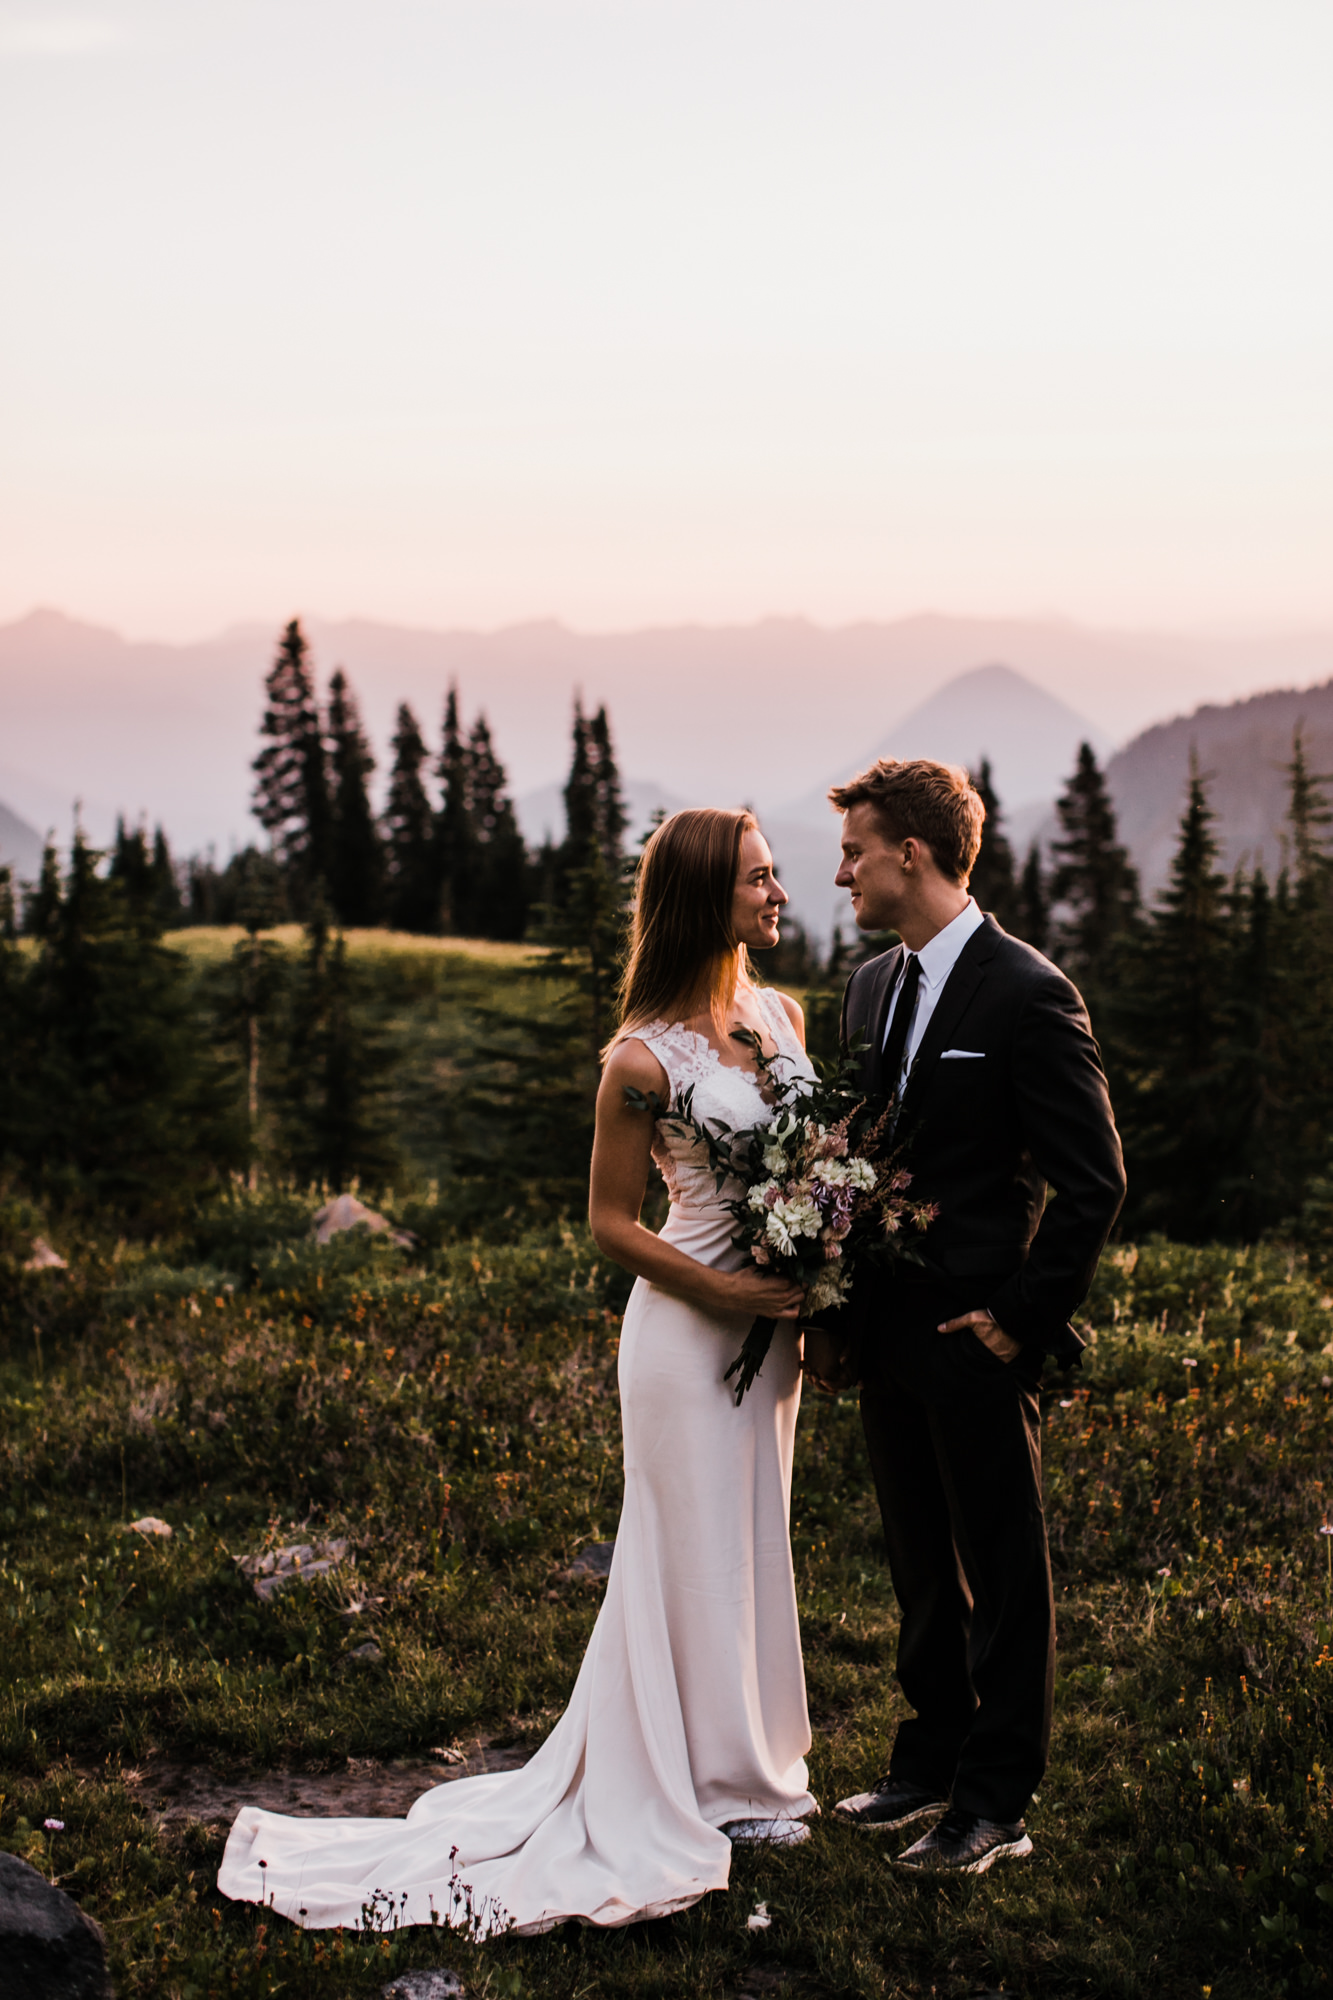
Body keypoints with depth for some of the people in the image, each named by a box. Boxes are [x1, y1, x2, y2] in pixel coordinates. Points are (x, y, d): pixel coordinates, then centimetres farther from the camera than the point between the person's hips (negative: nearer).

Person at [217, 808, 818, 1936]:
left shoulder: (784, 1016, 4)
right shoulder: (645, 1057, -17)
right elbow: (611, 1221, -10)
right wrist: (718, 1289, -20)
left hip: (775, 1324, 7)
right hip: (693, 1325, -7)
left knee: (751, 1546, 17)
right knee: (696, 1554, 5)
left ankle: (743, 1766, 33)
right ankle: (702, 1788, 21)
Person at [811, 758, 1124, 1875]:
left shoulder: (1028, 995, -14)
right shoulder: (870, 988, 10)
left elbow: (1095, 1181, -13)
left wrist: (1024, 1317, -13)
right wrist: (846, 1298, 6)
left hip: (978, 1339, -7)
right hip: (888, 1332, 8)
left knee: (1004, 1574, 5)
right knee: (922, 1566, 18)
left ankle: (998, 1802, 15)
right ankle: (932, 1764, 31)